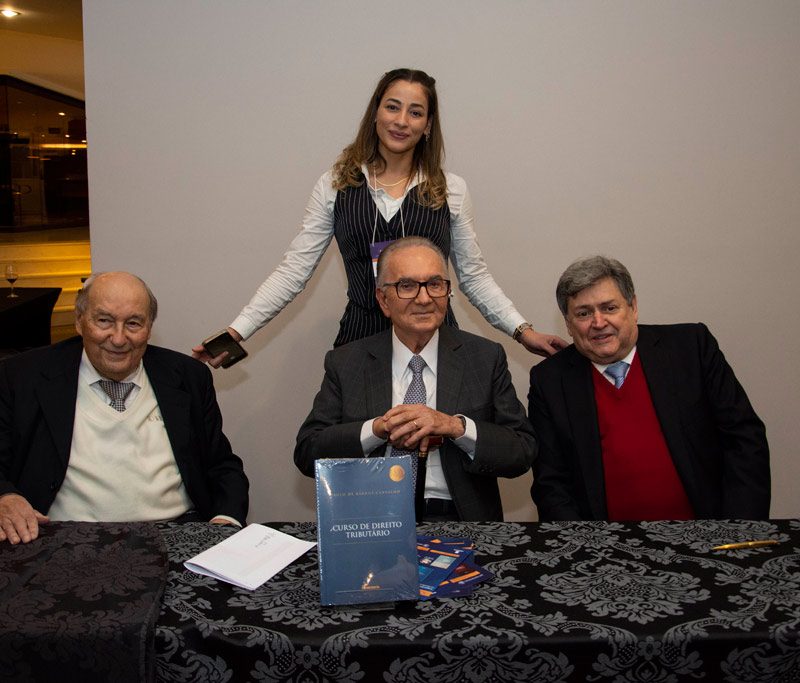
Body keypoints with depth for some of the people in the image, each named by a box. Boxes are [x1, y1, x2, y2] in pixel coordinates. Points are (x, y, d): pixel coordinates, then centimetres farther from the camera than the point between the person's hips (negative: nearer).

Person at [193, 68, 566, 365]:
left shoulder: (451, 189, 3)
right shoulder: (335, 186, 2)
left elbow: (473, 275, 9)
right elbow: (294, 270, 1)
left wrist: (522, 330, 0)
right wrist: (237, 330, -7)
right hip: (361, 337, 0)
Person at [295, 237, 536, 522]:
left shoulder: (486, 358, 5)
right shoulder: (345, 363, 6)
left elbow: (524, 452, 1)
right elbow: (306, 453, 1)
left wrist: (455, 426, -15)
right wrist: (378, 428, -13)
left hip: (460, 520, 1)